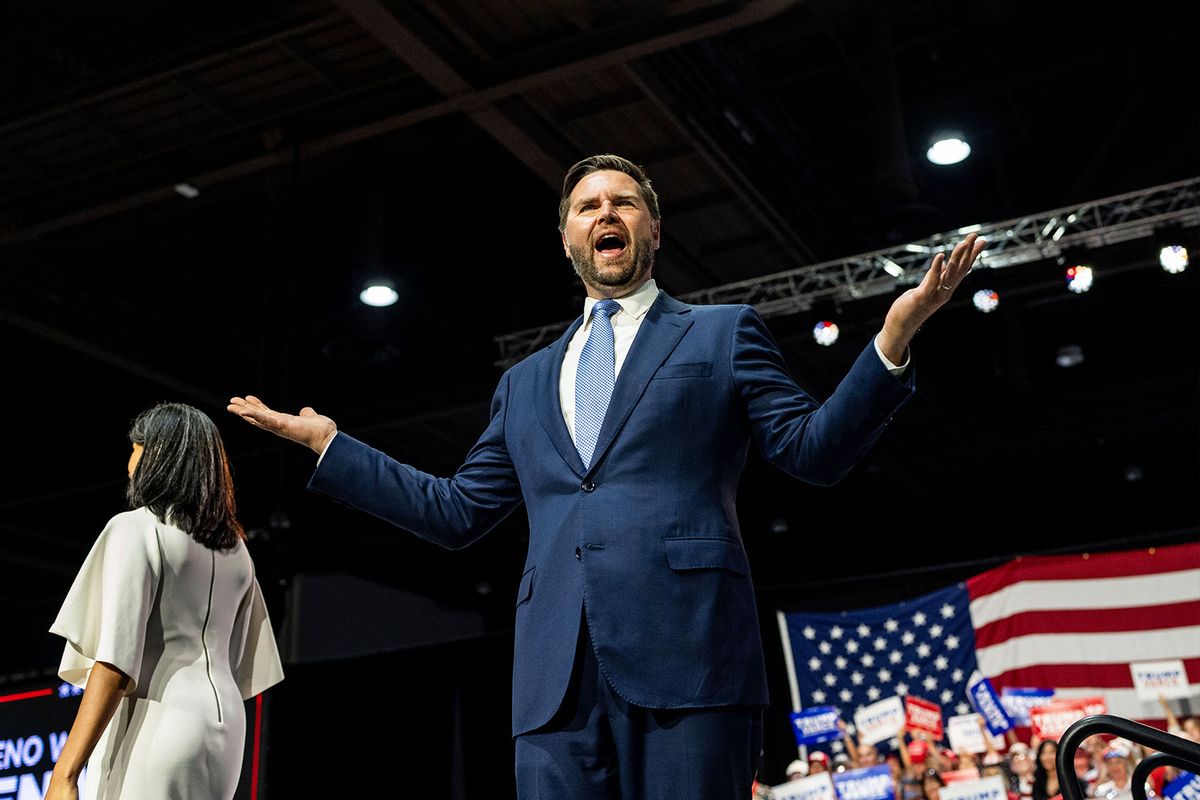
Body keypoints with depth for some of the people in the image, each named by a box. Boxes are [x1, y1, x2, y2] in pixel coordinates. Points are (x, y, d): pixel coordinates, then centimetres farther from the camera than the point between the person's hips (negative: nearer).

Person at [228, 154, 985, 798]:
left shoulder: (724, 333, 15)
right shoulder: (526, 382, 26)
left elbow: (814, 450, 6)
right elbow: (457, 511, 25)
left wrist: (893, 340, -9)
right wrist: (327, 443, 23)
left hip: (688, 653, -3)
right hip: (557, 673, 4)